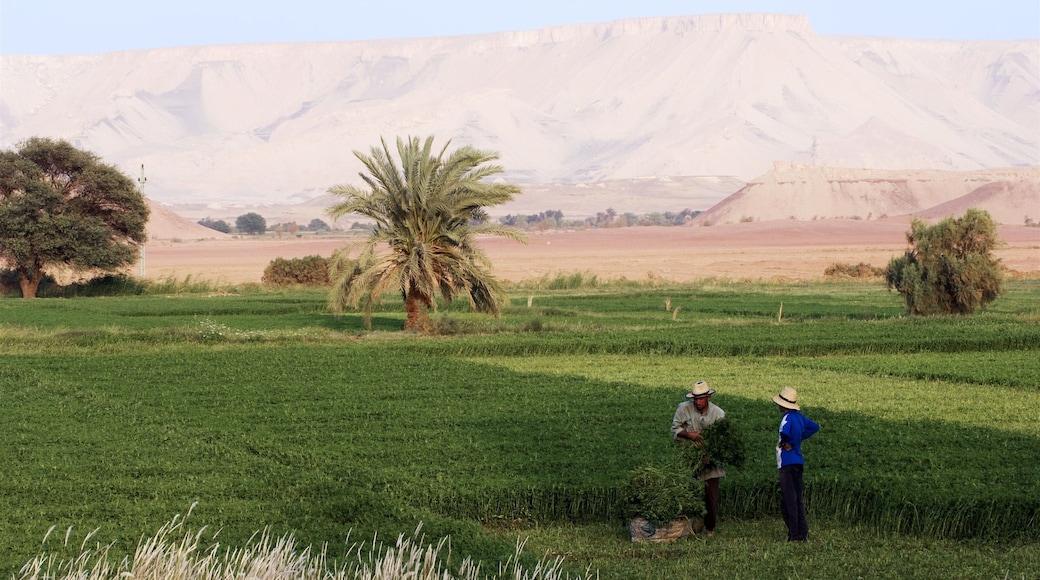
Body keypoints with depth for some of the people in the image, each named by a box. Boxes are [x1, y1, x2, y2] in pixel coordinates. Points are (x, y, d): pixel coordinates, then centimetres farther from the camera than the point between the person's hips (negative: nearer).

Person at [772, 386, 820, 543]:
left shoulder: (788, 418, -16)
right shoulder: (799, 416, 10)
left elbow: (785, 432, -37)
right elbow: (814, 427, 25)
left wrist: (787, 443, -17)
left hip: (788, 463, -9)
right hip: (798, 462, 9)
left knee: (788, 500, -5)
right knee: (797, 499, 14)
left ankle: (794, 535, -6)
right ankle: (803, 533, 16)